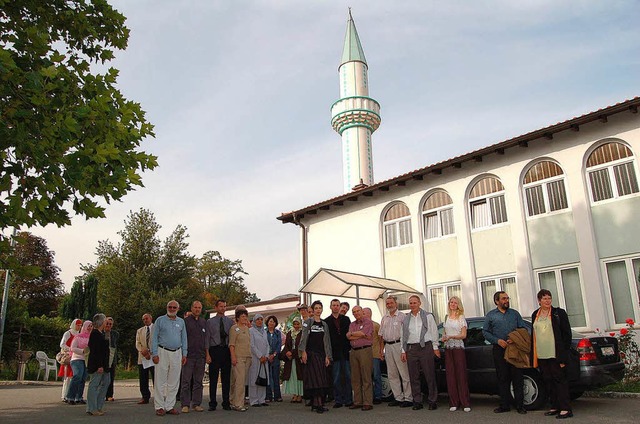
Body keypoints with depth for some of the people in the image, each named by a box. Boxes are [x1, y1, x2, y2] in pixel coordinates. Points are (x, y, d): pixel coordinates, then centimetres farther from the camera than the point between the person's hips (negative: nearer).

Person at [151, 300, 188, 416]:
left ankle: (170, 406, 12)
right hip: (163, 352, -3)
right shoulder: (160, 320, 2)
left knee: (174, 382, 5)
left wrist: (184, 354, 7)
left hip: (176, 353, 4)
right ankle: (159, 407, 4)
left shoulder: (181, 321, 12)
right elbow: (154, 338, -1)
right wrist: (154, 354, -8)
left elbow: (184, 338, 13)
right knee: (160, 381, -2)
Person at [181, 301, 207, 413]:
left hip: (200, 356, 4)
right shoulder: (185, 321, 1)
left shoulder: (204, 322, 13)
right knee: (186, 381, -2)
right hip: (188, 356, -4)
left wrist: (206, 352, 11)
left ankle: (196, 404, 14)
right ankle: (185, 405, 4)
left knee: (198, 381, 8)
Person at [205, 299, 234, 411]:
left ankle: (226, 403, 13)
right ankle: (213, 403, 9)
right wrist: (207, 354, -7)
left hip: (226, 350, 2)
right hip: (214, 350, -2)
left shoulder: (230, 321, 10)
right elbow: (207, 338, 1)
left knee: (226, 378, 5)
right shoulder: (210, 322, 5)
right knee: (213, 378, 1)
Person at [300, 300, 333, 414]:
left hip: (321, 354, 5)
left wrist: (327, 356, 5)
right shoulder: (308, 322, 2)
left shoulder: (324, 324, 14)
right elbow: (304, 337, -5)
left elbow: (327, 341, 12)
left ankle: (315, 403, 7)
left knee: (322, 378, 1)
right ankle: (319, 404, -12)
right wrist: (303, 352, -15)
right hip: (310, 353, -5)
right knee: (314, 378, -10)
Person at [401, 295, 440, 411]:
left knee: (430, 376, -3)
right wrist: (403, 351, 10)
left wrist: (435, 347, 1)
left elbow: (434, 332, 6)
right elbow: (403, 336, 15)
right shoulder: (406, 319, 15)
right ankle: (417, 401, 12)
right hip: (411, 349, 3)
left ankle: (433, 401, 6)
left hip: (425, 347, -3)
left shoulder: (428, 316, 7)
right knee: (414, 377, 4)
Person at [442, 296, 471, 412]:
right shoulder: (446, 317, 13)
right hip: (448, 348, 5)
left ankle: (465, 403, -2)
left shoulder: (461, 318, -2)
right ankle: (453, 403, 7)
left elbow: (463, 335, -7)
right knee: (450, 375, 2)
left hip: (458, 347, -5)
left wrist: (451, 337, -17)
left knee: (461, 374, -6)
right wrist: (444, 337, 1)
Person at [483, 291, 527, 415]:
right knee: (502, 379, 4)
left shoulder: (515, 313, 12)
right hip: (499, 350, 0)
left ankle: (520, 405, 7)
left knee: (517, 377, -1)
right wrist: (497, 340, -8)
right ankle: (505, 405, 12)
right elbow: (485, 332, 6)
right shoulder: (490, 315, 8)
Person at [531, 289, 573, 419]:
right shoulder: (535, 315, 13)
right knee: (548, 381, 9)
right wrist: (533, 355, 12)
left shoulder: (559, 313, -2)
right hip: (541, 355, 5)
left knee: (559, 379, -3)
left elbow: (567, 334, -4)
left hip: (556, 355, -5)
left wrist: (563, 355, -10)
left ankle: (565, 409, 2)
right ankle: (555, 407, 19)